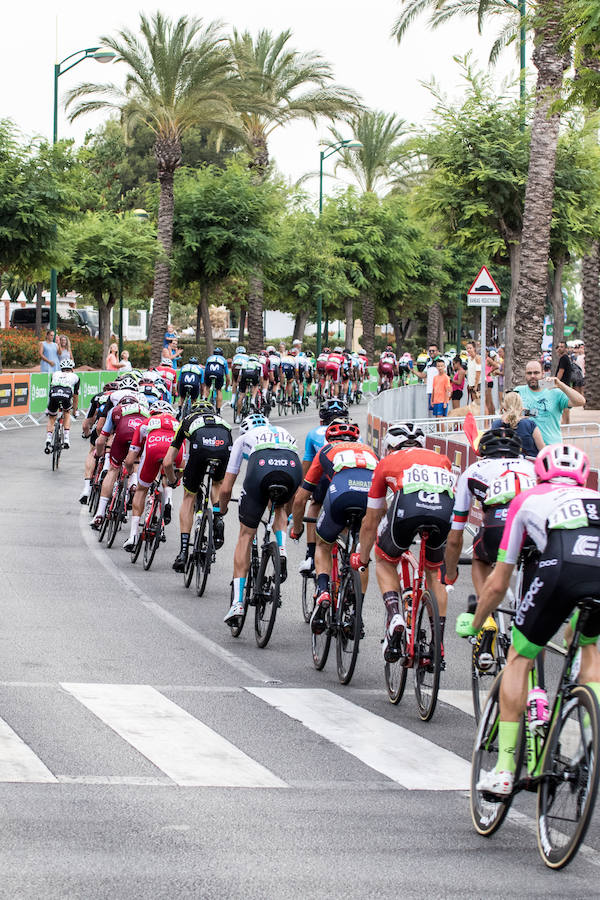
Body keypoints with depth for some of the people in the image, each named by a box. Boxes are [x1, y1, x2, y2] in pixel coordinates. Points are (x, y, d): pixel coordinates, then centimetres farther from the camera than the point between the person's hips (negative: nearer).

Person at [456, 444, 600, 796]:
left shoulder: (529, 499, 33)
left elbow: (497, 585, 37)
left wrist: (473, 625, 54)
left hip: (560, 568, -3)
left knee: (519, 658, 16)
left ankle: (504, 771, 13)